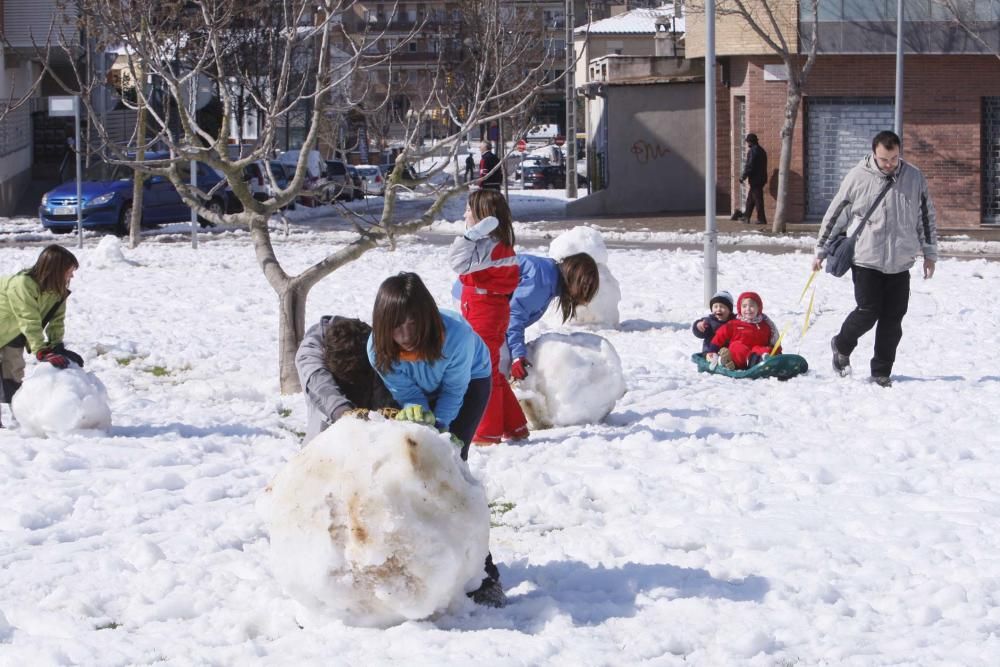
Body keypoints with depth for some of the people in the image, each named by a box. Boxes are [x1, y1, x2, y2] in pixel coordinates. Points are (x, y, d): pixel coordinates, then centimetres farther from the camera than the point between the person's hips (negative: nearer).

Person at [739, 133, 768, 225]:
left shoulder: (752, 151, -15)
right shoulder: (762, 151, 14)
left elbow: (749, 166, -19)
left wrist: (743, 177, -9)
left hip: (755, 179, -9)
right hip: (761, 179, 9)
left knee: (757, 199, -6)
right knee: (750, 199, 16)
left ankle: (761, 219, -5)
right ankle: (746, 217, 21)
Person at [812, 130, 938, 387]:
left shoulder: (914, 178, 2)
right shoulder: (857, 177, -6)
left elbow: (927, 217, 13)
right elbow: (835, 215, 1)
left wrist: (930, 253, 12)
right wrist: (821, 250, 4)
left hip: (900, 262, 3)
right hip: (866, 259, -3)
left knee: (893, 319, 3)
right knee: (868, 312, -8)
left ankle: (881, 372, 15)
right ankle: (842, 346, 21)